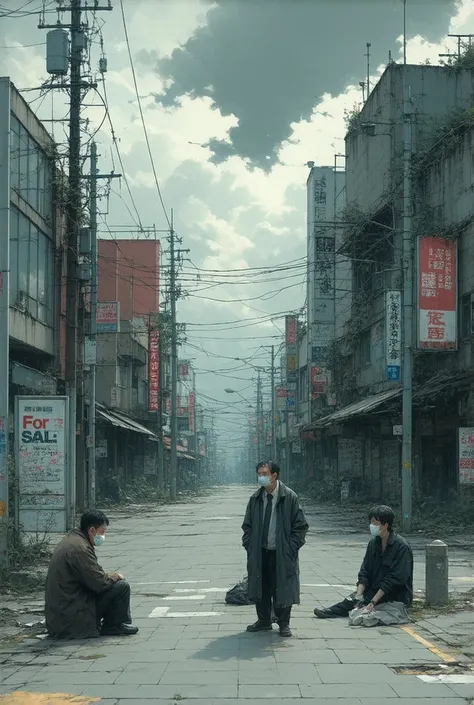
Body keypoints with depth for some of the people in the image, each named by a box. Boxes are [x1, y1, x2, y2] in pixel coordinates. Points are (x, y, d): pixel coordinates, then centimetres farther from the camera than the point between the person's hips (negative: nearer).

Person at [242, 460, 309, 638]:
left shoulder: (289, 497, -6)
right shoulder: (255, 499, 5)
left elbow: (300, 526, -3)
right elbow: (247, 525, 15)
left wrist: (291, 547, -10)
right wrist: (248, 544, 2)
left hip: (282, 554, -4)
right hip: (259, 553, 4)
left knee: (282, 589, 2)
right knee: (261, 588, 9)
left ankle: (283, 623, 15)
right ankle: (264, 621, 23)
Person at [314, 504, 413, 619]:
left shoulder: (401, 547, -16)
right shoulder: (374, 543, 5)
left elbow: (394, 580, -20)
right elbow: (364, 572, 4)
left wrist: (373, 601, -24)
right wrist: (358, 595, -14)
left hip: (397, 597, -7)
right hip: (376, 591, 7)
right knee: (356, 597, -19)